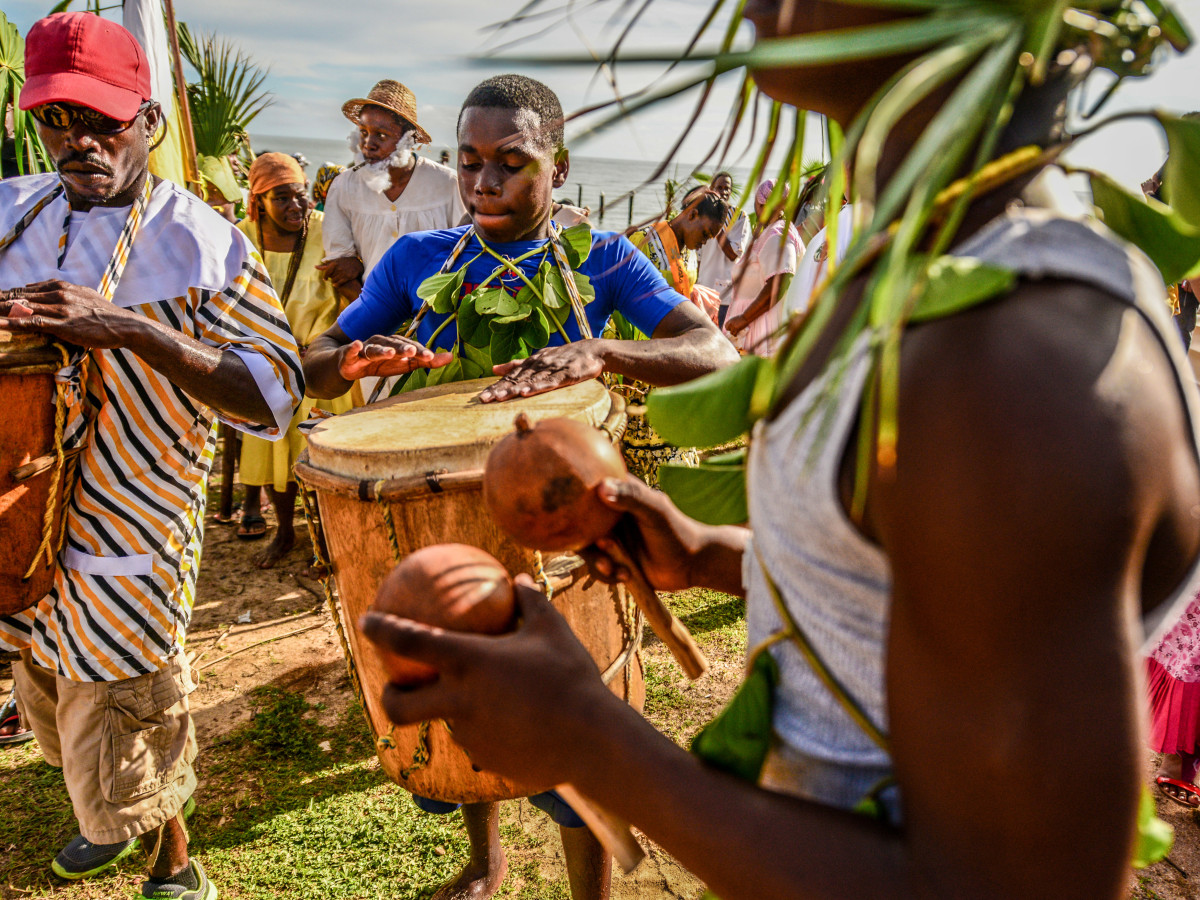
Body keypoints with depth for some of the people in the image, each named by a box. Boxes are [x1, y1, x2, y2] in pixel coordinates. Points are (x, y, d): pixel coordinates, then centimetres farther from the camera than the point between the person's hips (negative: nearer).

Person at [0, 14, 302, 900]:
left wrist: (129, 328, -31)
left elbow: (275, 393, -21)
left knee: (122, 747, 6)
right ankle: (112, 822, 56)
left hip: (128, 547, -6)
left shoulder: (200, 243, -13)